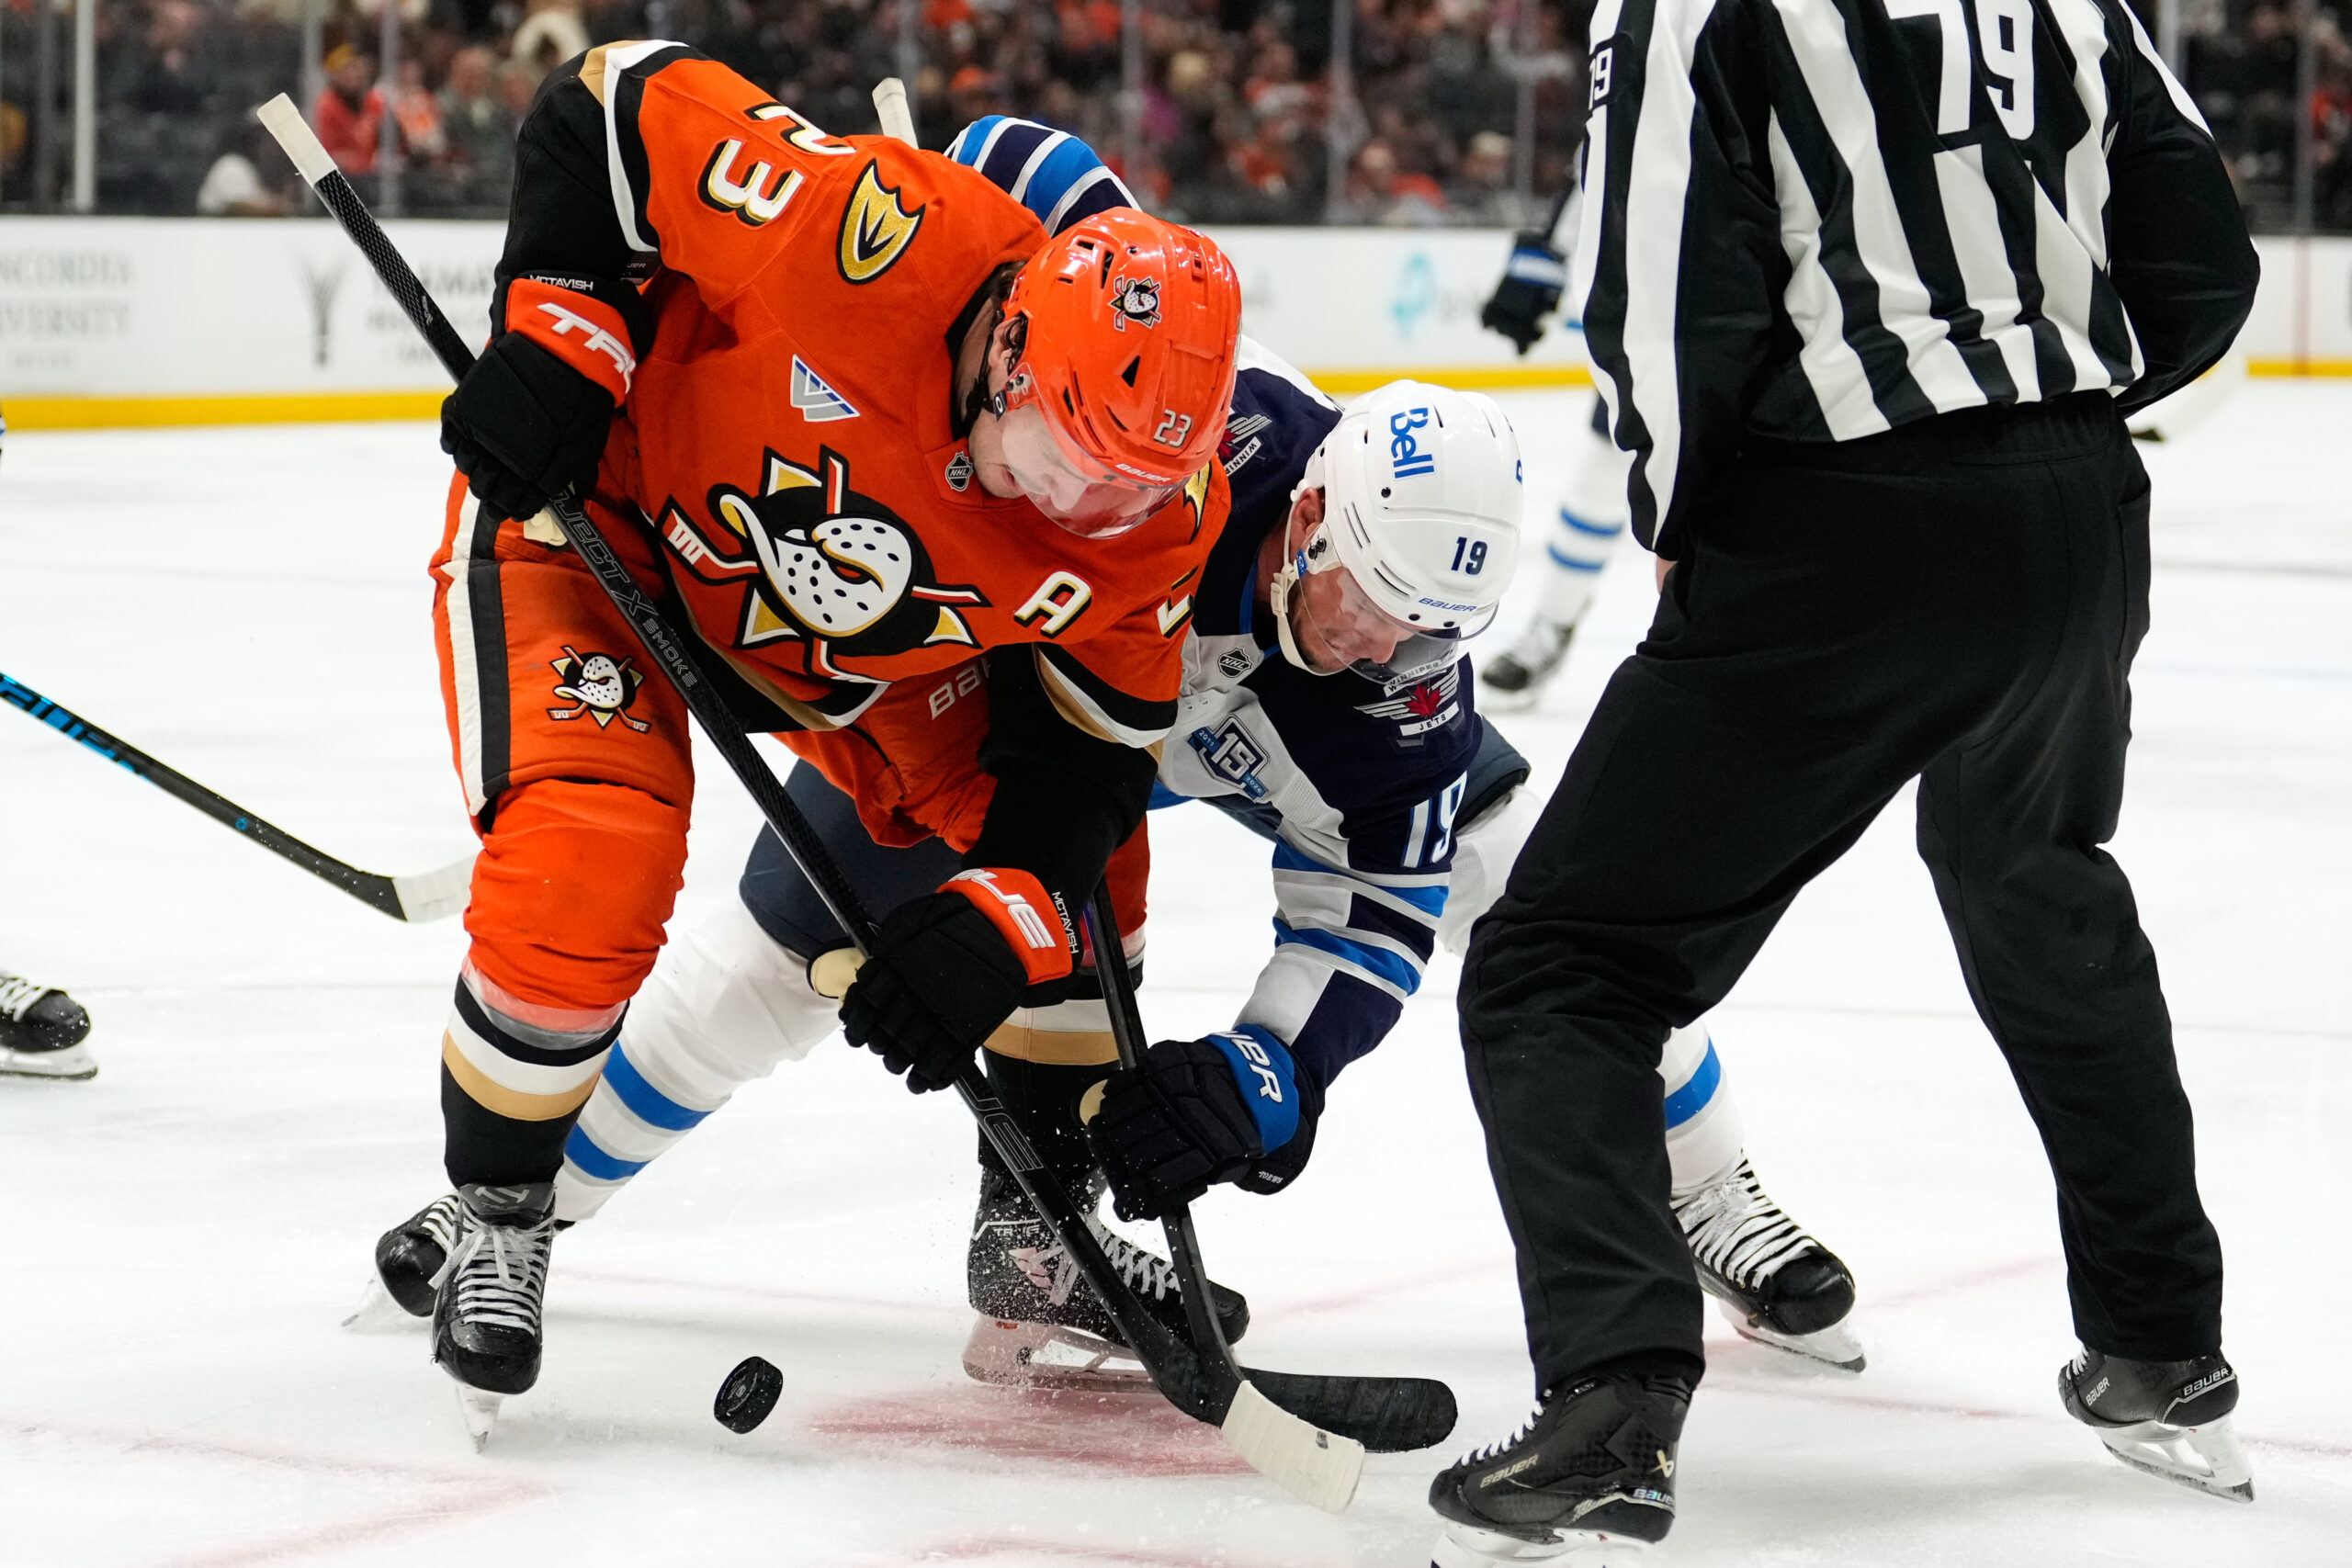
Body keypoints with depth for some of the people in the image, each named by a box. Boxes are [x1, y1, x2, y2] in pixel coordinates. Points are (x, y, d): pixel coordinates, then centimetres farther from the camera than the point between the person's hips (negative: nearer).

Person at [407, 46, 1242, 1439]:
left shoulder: (1153, 507, -22)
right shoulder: (875, 237, -39)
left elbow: (1090, 745, -11)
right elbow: (616, 103, -25)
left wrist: (1003, 918, -27)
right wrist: (559, 334, -31)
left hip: (856, 624, 6)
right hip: (594, 509, -5)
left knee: (1074, 868, 0)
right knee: (584, 881, -25)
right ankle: (498, 1220, 2)